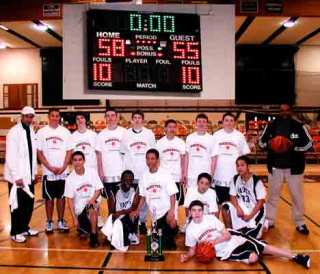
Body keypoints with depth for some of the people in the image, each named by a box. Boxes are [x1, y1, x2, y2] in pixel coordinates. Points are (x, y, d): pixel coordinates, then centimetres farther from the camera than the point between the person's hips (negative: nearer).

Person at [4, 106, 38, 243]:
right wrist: (16, 176, -18)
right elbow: (10, 156, -17)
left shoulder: (31, 131, 8)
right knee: (18, 205, 4)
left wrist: (34, 172, 12)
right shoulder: (14, 132, -13)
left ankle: (24, 228, 30)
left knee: (29, 203, 14)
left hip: (29, 176, 7)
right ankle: (15, 232, 19)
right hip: (17, 177, -7)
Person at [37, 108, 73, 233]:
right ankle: (49, 222, 19)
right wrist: (50, 167, -11)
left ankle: (61, 221, 21)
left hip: (63, 172, 1)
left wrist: (63, 167, -9)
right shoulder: (41, 132, -1)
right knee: (49, 198, 7)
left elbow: (69, 151, 2)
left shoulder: (65, 132, 3)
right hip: (48, 172, -1)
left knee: (61, 197, 9)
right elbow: (39, 153, -2)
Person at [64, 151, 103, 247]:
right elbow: (70, 199, -4)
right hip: (79, 207, 1)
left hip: (92, 202, 0)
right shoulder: (70, 178, -4)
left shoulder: (92, 172, -6)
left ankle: (93, 235, -19)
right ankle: (82, 227, 18)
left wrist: (92, 199, -24)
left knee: (92, 208, -35)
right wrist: (74, 217, -10)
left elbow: (98, 190, -3)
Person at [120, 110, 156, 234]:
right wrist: (125, 167, 3)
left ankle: (142, 221, 17)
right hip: (130, 173, 0)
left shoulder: (149, 134, 7)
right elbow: (123, 153, 9)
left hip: (146, 172, 0)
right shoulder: (126, 134, 6)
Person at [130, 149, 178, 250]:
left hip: (166, 211, -4)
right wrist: (137, 210, 4)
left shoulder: (165, 174, -7)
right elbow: (143, 196, 13)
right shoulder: (144, 176, 5)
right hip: (154, 214, 4)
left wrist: (171, 211, -18)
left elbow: (172, 195, -8)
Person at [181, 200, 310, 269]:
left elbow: (227, 235, -7)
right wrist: (186, 256, -21)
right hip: (226, 252, -1)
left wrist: (214, 241, -24)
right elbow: (192, 250, 2)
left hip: (234, 238, 1)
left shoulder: (211, 218, -9)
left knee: (264, 248, -6)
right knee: (252, 258, -22)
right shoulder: (190, 230, -8)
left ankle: (295, 257, 9)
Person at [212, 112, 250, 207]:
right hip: (220, 176, 0)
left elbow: (244, 156, 5)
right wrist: (211, 173, -4)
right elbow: (214, 156, 0)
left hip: (235, 175, 0)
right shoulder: (217, 135, 0)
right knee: (220, 203, 11)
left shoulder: (239, 136, 1)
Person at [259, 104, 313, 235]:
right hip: (275, 167, 1)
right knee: (272, 195, 12)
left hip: (294, 167, -1)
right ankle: (269, 221, 25)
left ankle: (300, 223, 25)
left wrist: (295, 146, -22)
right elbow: (261, 141, 5)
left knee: (297, 196, 9)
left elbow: (309, 143, -5)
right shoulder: (271, 125, -1)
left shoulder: (299, 126, -4)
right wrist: (268, 144, -18)